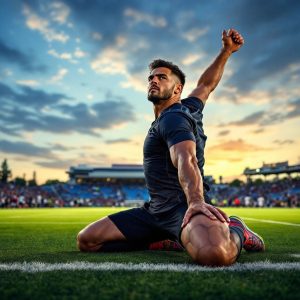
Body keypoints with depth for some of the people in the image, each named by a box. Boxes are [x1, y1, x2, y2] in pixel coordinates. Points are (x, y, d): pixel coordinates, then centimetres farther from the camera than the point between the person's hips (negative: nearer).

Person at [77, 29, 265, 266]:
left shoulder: (173, 117, -8)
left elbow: (186, 160, -25)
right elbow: (206, 84, 32)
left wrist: (196, 201, -40)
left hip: (184, 206, -9)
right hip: (156, 210, 9)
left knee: (214, 254, -42)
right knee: (87, 240, -4)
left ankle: (235, 231, -4)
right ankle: (162, 241, 9)